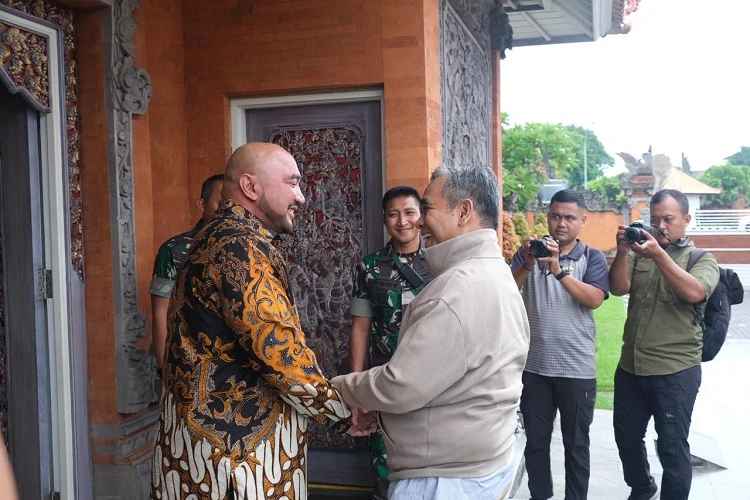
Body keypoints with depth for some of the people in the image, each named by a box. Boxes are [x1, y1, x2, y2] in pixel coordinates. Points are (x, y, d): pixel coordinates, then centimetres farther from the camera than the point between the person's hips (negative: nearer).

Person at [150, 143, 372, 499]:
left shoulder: (225, 237, 15)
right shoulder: (239, 245, -18)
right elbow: (278, 349, -23)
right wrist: (340, 410, -10)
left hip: (221, 428, 10)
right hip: (230, 439, -10)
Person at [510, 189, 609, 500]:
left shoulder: (592, 258, 0)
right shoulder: (528, 252, 4)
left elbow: (594, 300, -16)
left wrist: (559, 269, -26)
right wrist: (528, 264, -23)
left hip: (577, 369, -1)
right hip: (534, 366, 2)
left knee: (576, 444, 11)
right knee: (535, 441, 13)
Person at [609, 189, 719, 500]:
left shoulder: (701, 259, -1)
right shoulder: (639, 254, 8)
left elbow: (694, 293, -21)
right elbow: (619, 288, -7)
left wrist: (659, 255, -30)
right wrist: (622, 252, -21)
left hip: (675, 370, -4)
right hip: (631, 366, 5)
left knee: (672, 446, 2)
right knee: (627, 437, 18)